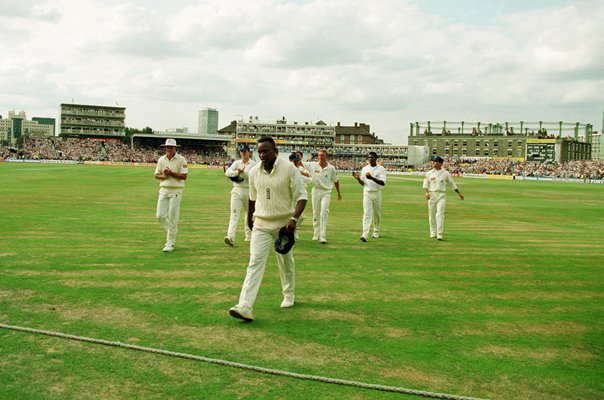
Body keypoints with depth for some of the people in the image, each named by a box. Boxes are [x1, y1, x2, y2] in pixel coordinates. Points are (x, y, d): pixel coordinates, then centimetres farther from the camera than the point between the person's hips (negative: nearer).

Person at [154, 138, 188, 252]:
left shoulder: (181, 160, -5)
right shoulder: (161, 159, 9)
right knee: (160, 215, 1)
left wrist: (171, 173, -18)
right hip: (164, 189, 5)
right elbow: (156, 175, 9)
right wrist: (164, 175, -11)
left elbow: (184, 176, -10)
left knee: (172, 217, -4)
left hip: (176, 190, -5)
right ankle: (172, 231, 28)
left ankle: (170, 243, 2)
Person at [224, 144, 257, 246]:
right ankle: (230, 237, -21)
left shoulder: (254, 164, 2)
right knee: (234, 213, -11)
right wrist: (237, 172, -20)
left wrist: (242, 172, -14)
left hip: (248, 190, -1)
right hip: (237, 190, 1)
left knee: (248, 214, 9)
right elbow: (227, 172, -5)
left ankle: (249, 236, 25)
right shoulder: (236, 163, 9)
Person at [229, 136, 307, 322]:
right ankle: (245, 307, -18)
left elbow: (301, 196, -12)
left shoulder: (289, 168, -11)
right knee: (255, 262, -11)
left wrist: (294, 218, -25)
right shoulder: (254, 172, 1)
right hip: (261, 224, 2)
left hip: (284, 224, -2)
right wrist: (249, 218, 27)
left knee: (286, 263, 15)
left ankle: (289, 296, 39)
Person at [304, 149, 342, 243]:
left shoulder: (331, 168, -1)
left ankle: (323, 236, -15)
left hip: (326, 192, -2)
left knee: (324, 213, -14)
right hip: (315, 191, 2)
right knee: (315, 214, 9)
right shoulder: (312, 165, 0)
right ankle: (316, 235, 22)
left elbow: (336, 181, 10)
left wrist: (339, 193, 16)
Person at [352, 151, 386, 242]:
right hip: (367, 193, 1)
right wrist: (358, 178, -10)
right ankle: (365, 235, -18)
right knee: (367, 213, -10)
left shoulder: (381, 169, -2)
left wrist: (372, 178, -28)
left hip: (377, 193, -1)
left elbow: (383, 183, -15)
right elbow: (363, 183, 11)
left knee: (377, 213, 10)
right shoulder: (364, 168, 8)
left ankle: (376, 232, 30)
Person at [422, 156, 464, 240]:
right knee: (432, 214, 6)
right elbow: (425, 184, 4)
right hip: (431, 194, 2)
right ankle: (433, 233, 20)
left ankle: (439, 234, -14)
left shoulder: (446, 173, 4)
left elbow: (452, 184, 12)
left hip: (441, 195, -2)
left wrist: (459, 193, 14)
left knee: (440, 214, -13)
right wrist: (426, 192, -15)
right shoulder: (429, 173, 7)